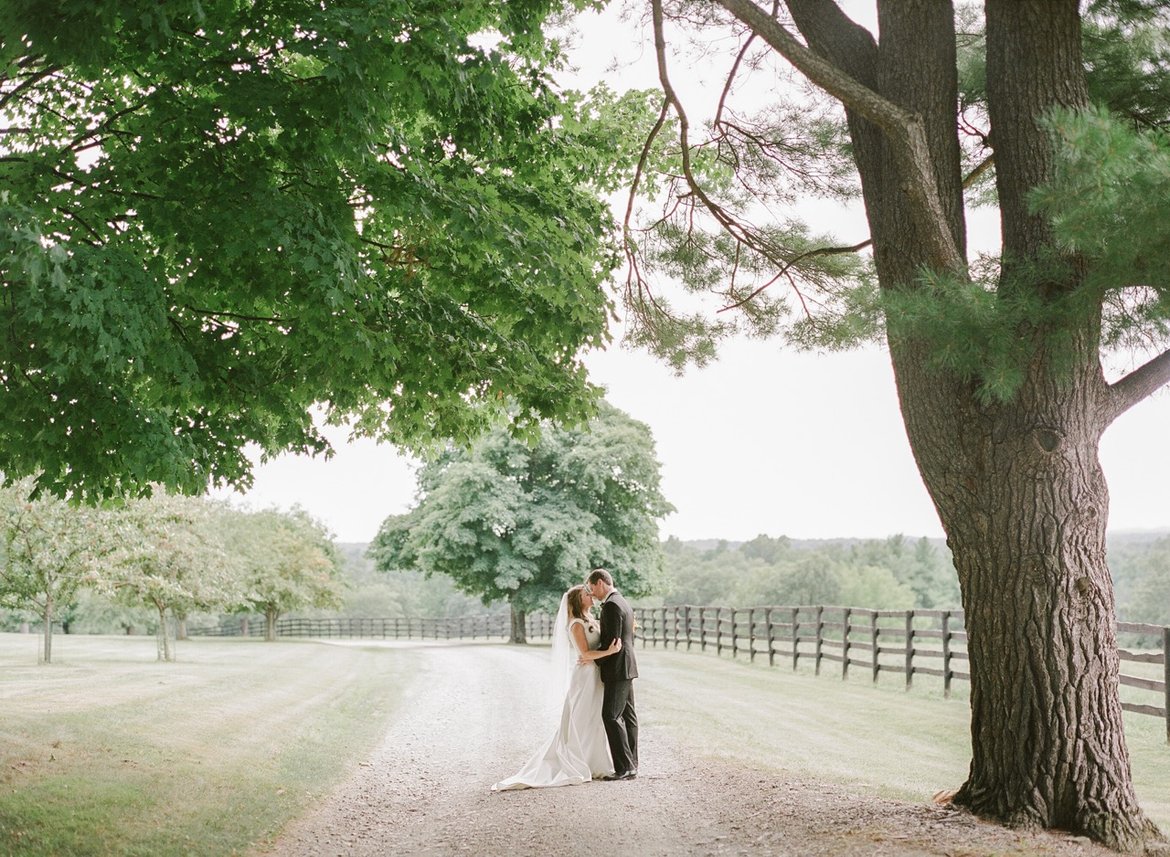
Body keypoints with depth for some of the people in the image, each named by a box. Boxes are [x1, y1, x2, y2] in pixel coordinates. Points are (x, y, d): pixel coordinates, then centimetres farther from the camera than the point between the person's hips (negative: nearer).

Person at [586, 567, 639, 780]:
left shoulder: (611, 605, -16)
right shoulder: (623, 603, 16)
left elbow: (612, 641, -21)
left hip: (617, 669, -11)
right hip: (626, 668, 11)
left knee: (611, 716, -10)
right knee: (627, 715, 11)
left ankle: (625, 767, -12)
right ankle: (631, 765, 14)